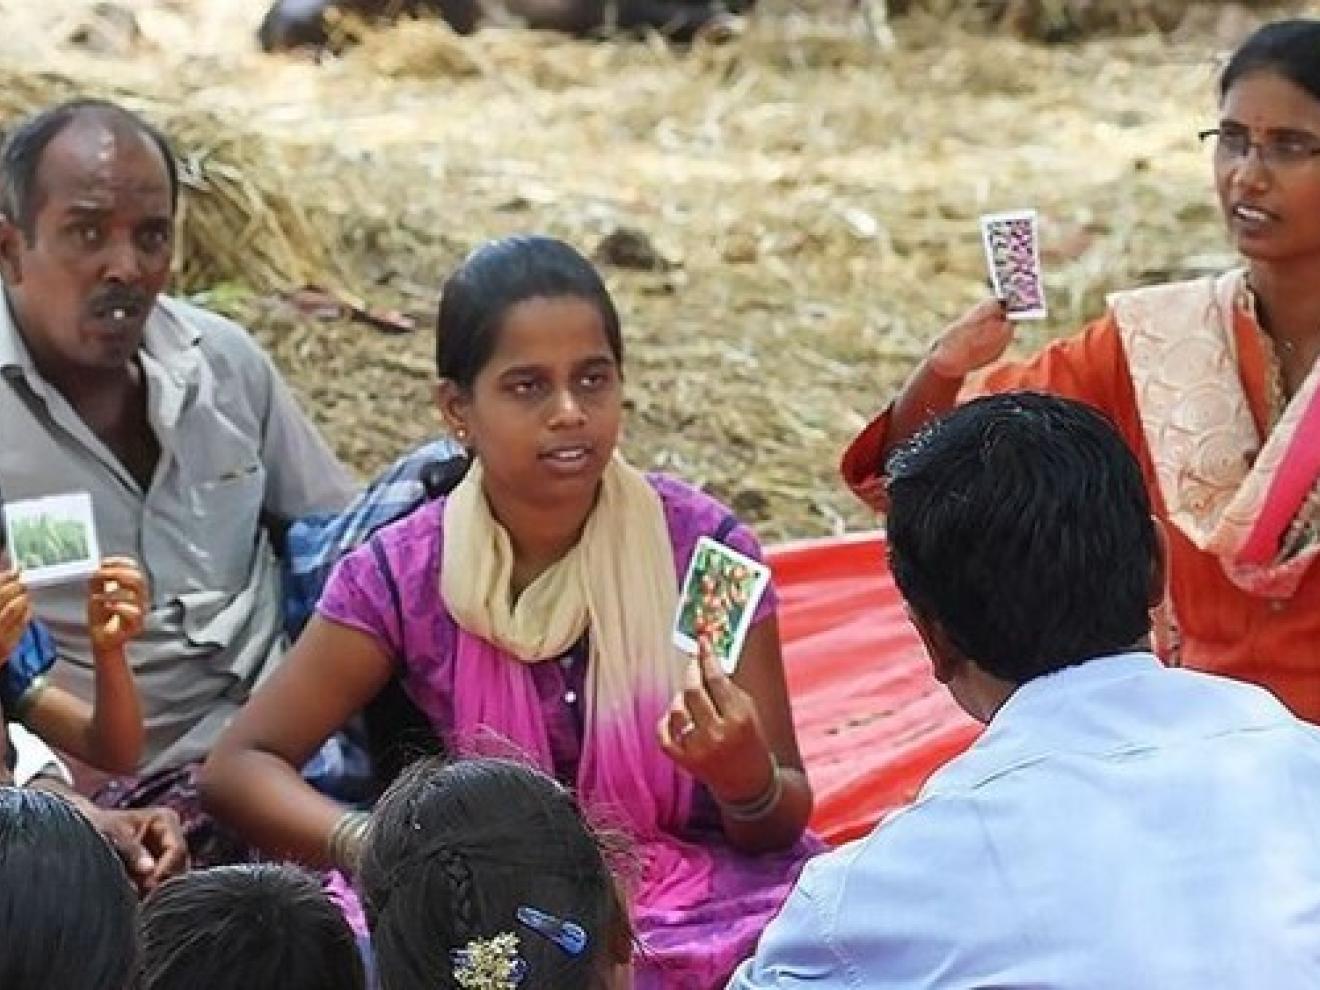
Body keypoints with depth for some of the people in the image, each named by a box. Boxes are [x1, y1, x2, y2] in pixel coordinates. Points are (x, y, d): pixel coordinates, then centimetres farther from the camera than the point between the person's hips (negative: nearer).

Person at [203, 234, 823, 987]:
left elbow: (785, 823, -6)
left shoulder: (701, 547, -10)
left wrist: (747, 779, -31)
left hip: (701, 906, 0)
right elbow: (239, 767, -5)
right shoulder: (407, 575, -8)